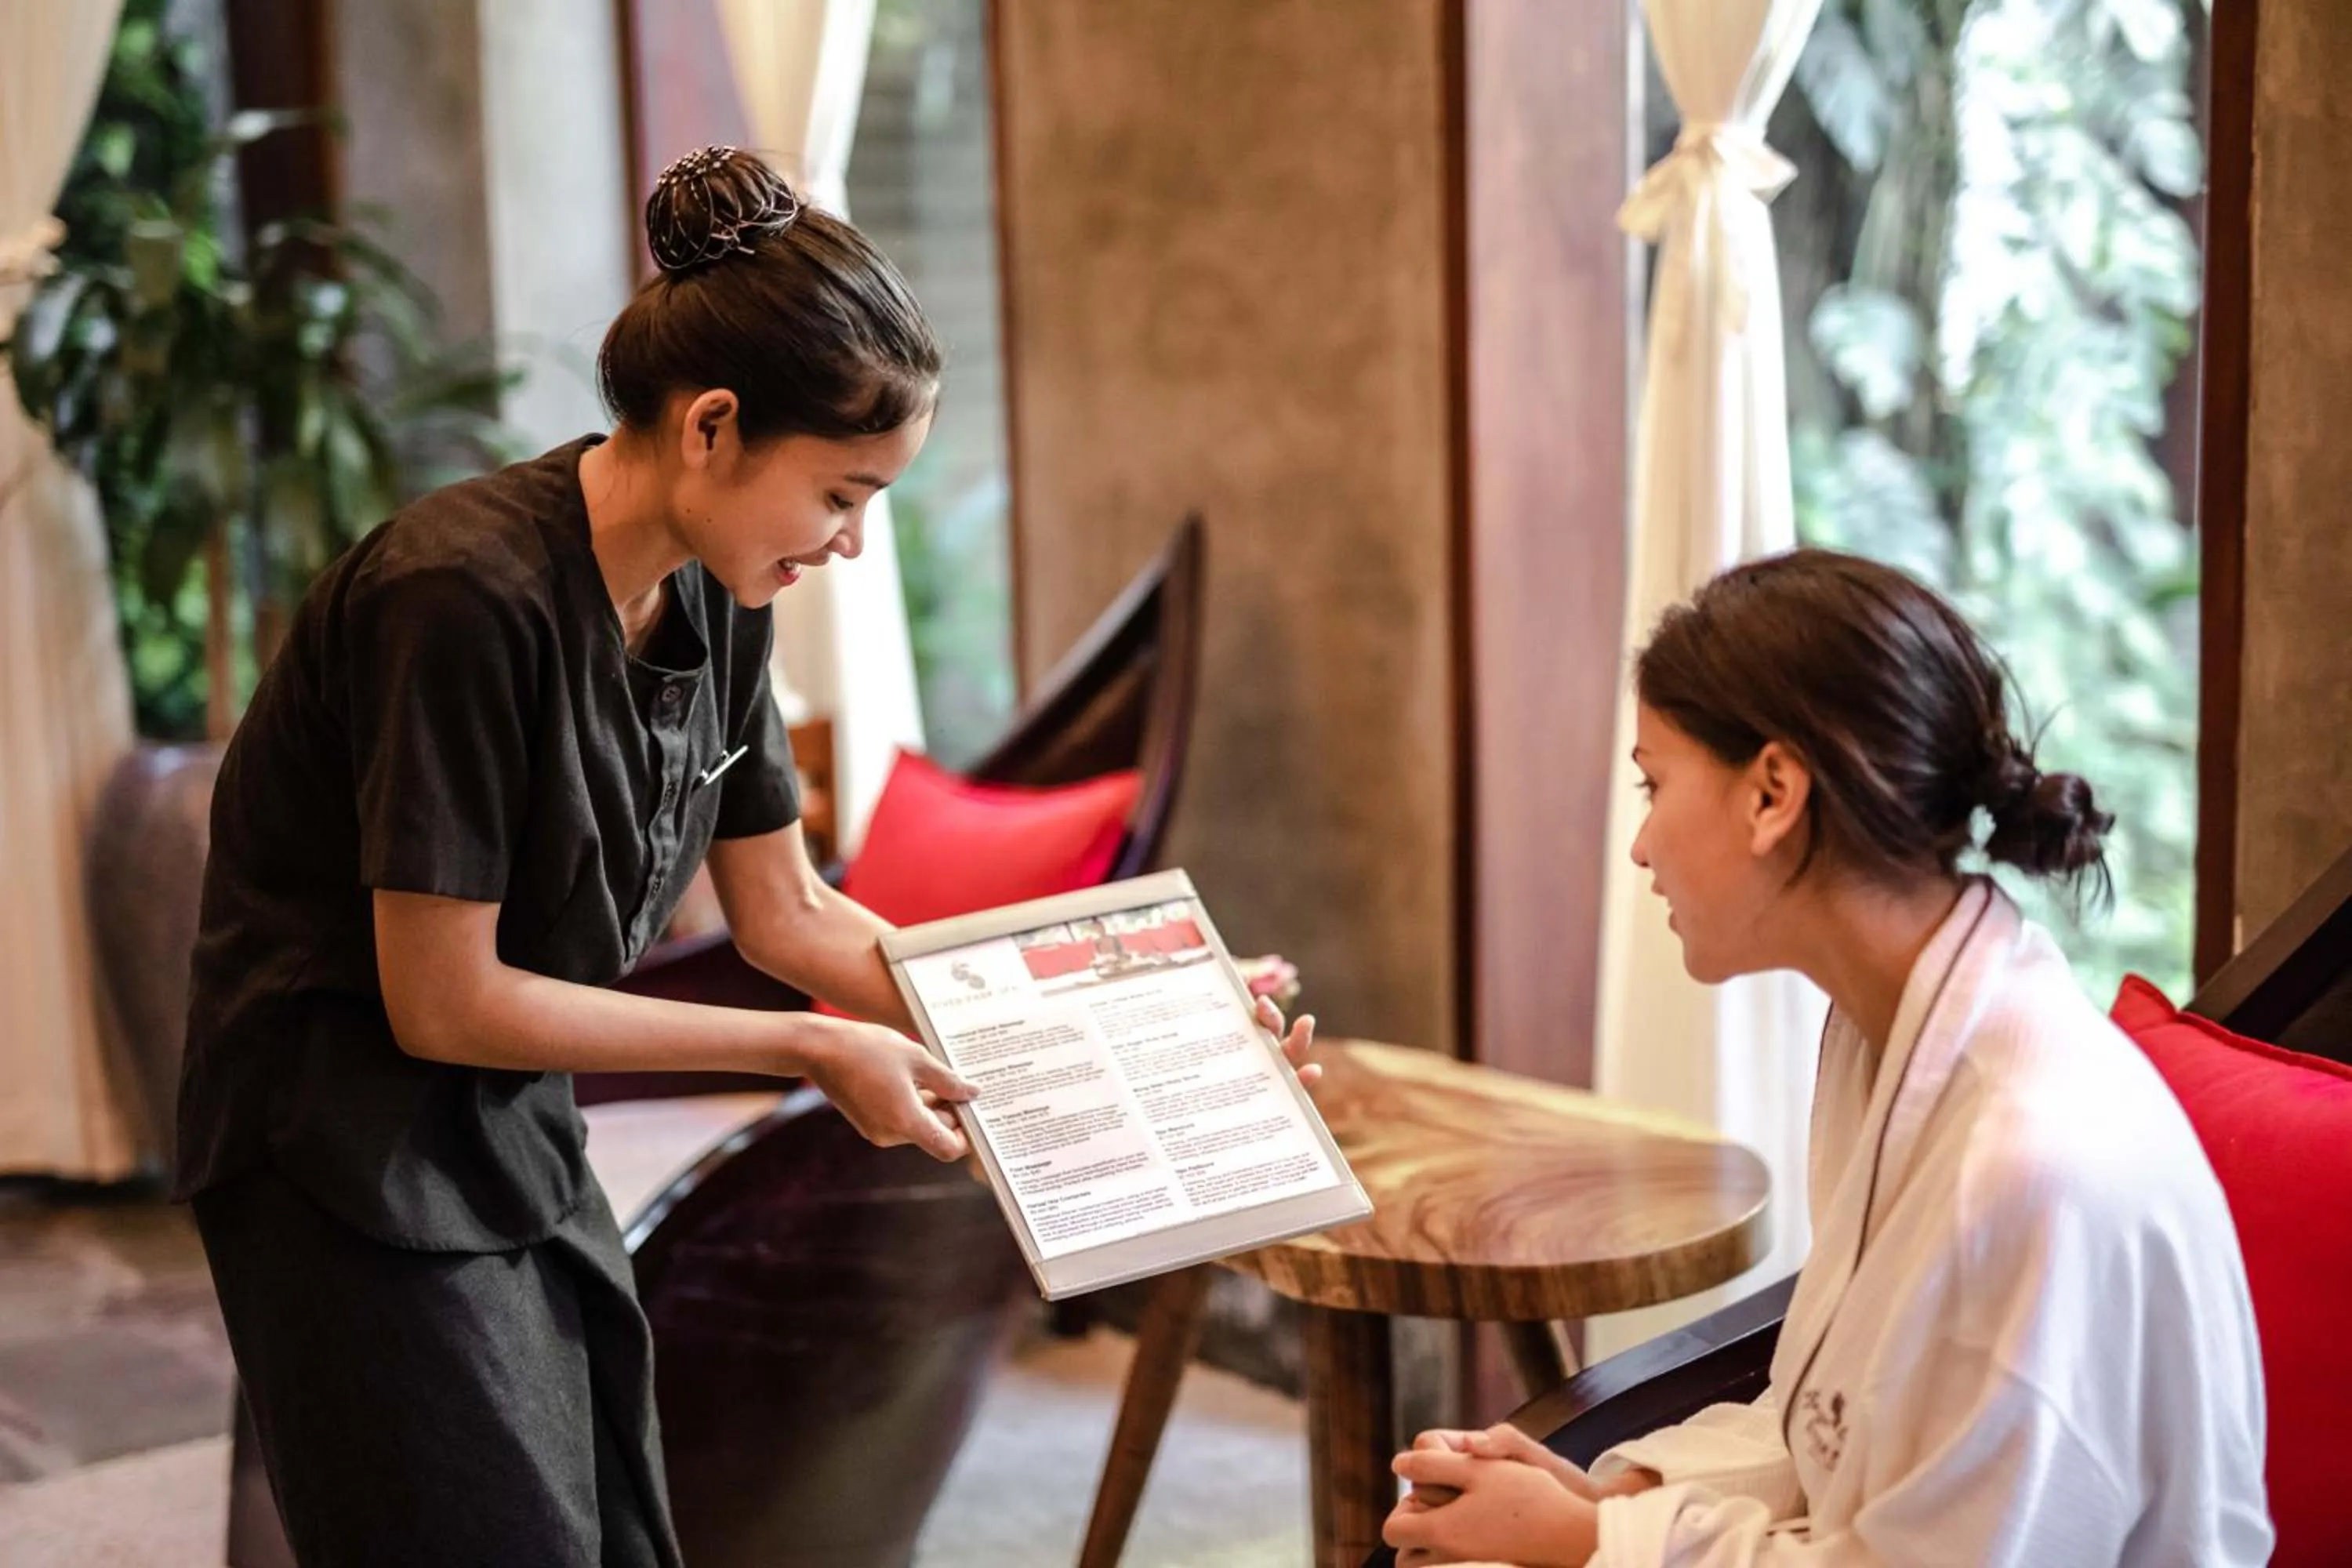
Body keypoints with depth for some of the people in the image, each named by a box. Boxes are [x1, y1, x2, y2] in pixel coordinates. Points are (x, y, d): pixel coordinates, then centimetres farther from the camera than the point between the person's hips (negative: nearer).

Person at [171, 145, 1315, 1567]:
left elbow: (787, 914, 9)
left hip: (520, 1134, 8)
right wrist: (814, 1054, -16)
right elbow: (441, 999, -21)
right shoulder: (469, 598, -25)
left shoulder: (717, 598, -1)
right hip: (355, 1155, -8)